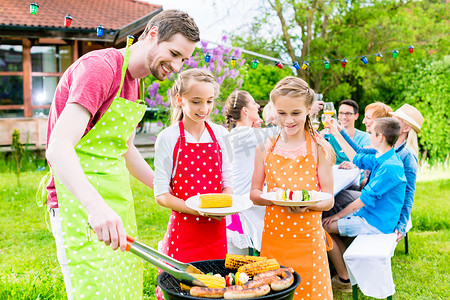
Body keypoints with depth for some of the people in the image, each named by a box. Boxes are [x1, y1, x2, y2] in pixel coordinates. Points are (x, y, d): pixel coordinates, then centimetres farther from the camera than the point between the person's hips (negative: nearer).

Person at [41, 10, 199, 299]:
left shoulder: (136, 82, 14)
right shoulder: (100, 67, -15)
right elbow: (59, 149, -26)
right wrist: (95, 206, -41)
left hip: (117, 200, 9)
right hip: (80, 200, -9)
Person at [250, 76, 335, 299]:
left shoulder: (319, 148, -3)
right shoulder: (266, 148, 2)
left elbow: (328, 200, -2)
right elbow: (254, 193, 6)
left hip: (307, 237, -1)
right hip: (273, 236, 2)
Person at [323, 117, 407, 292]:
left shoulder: (390, 168, -27)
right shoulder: (381, 159, 3)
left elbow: (363, 200, -24)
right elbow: (357, 159, 21)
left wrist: (338, 216, -13)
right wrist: (337, 133, 19)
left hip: (376, 224, -9)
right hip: (369, 215, 9)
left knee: (324, 227, -10)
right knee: (327, 226, 7)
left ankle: (344, 280, 1)